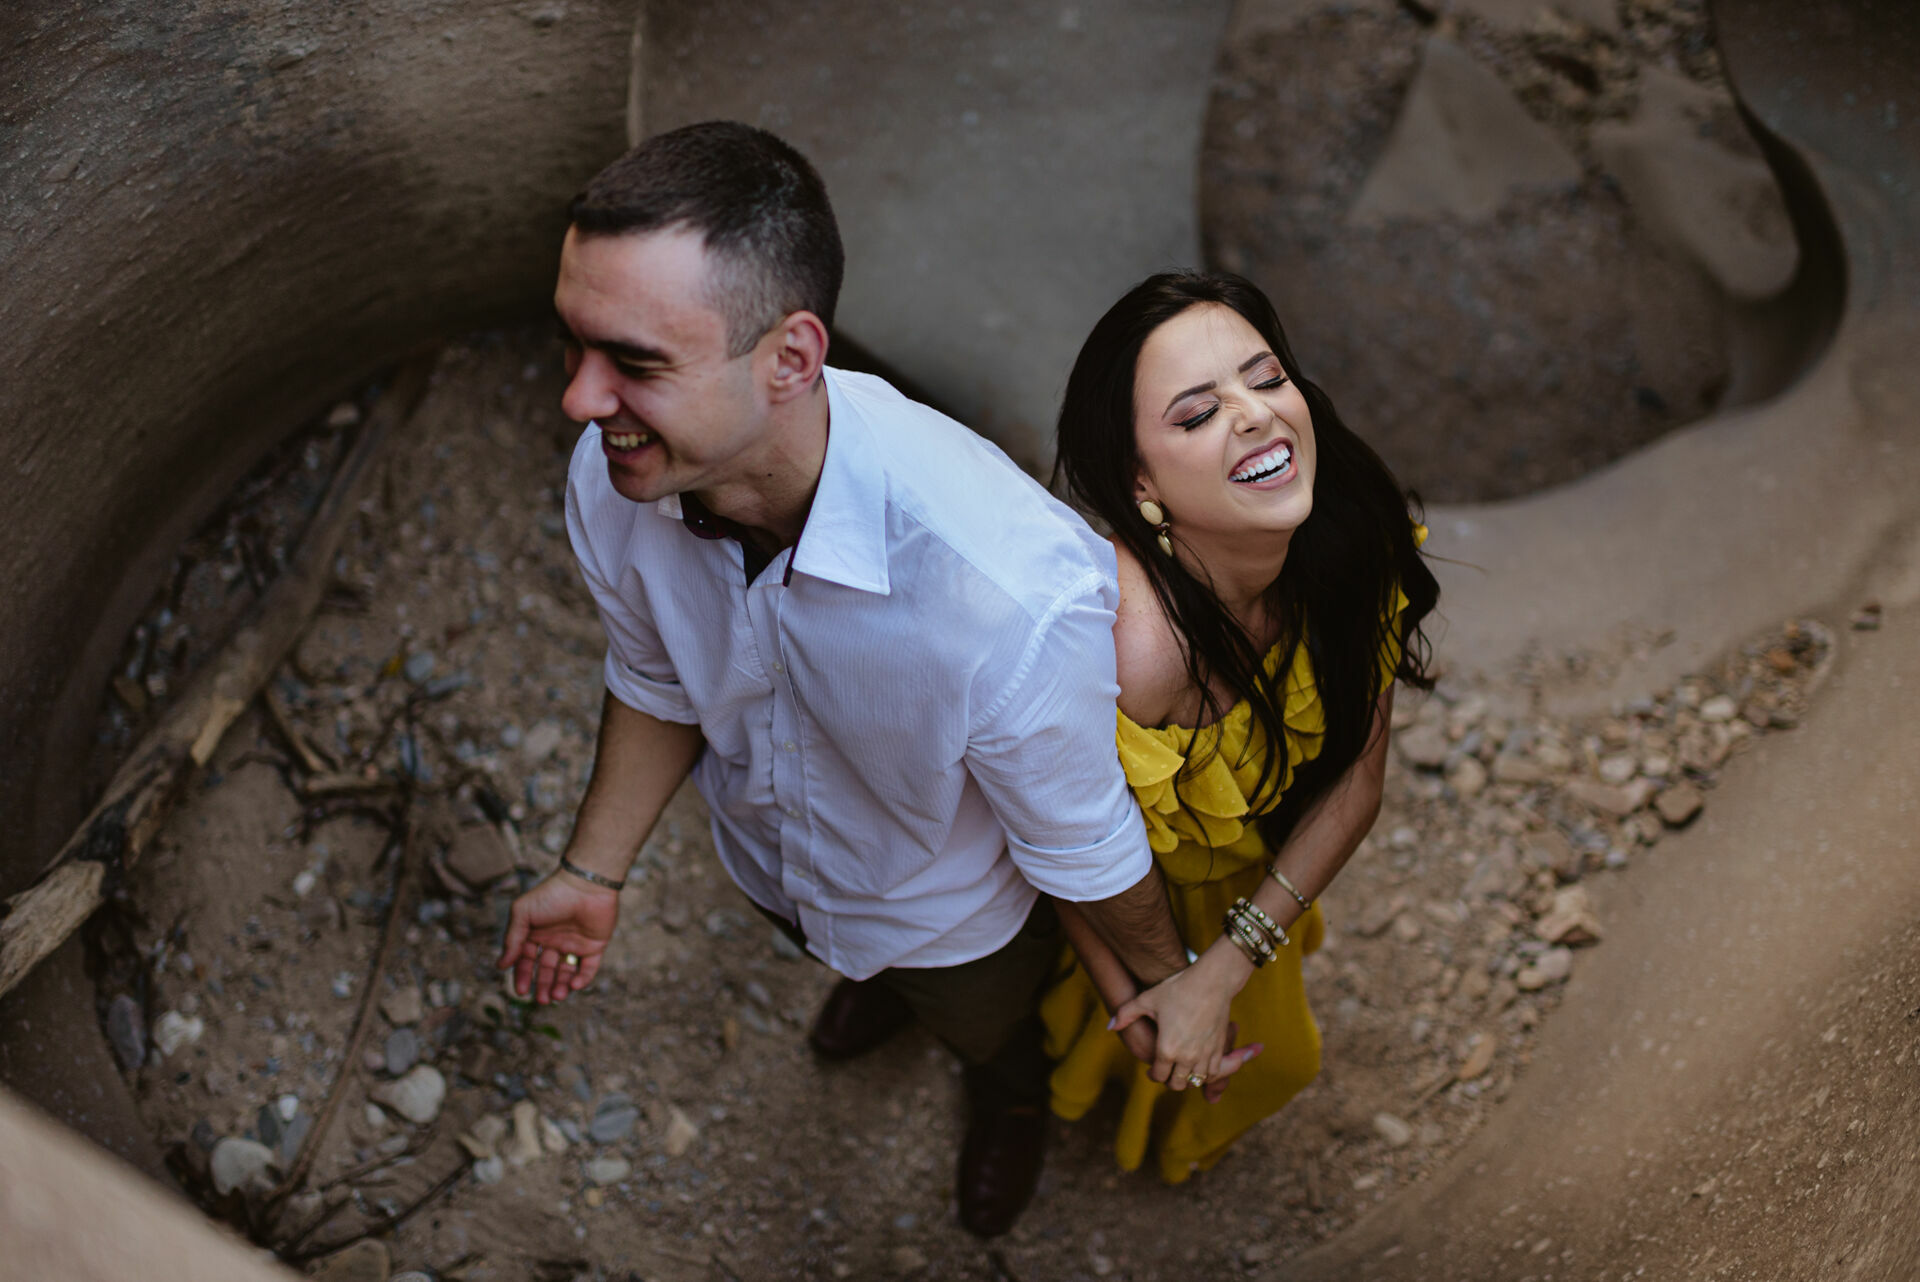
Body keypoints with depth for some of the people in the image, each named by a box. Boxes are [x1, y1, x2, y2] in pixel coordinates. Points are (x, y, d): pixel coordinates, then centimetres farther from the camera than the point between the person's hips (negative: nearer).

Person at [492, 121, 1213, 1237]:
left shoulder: (1016, 599, -50)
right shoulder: (610, 478, -32)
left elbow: (1084, 843, -29)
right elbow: (657, 684, -8)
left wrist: (1170, 986, -10)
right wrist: (593, 873, 3)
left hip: (960, 911, -3)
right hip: (771, 867, 4)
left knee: (991, 1028, 33)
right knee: (846, 954, 39)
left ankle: (1014, 1099, 70)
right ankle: (883, 983, 77)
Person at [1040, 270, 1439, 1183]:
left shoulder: (1357, 536, -30)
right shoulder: (1126, 641, -47)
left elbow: (1354, 780, -17)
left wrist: (1226, 968, -21)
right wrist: (1133, 1004, -14)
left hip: (1261, 876, 4)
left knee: (1265, 1053, 34)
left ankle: (1192, 1139, 70)